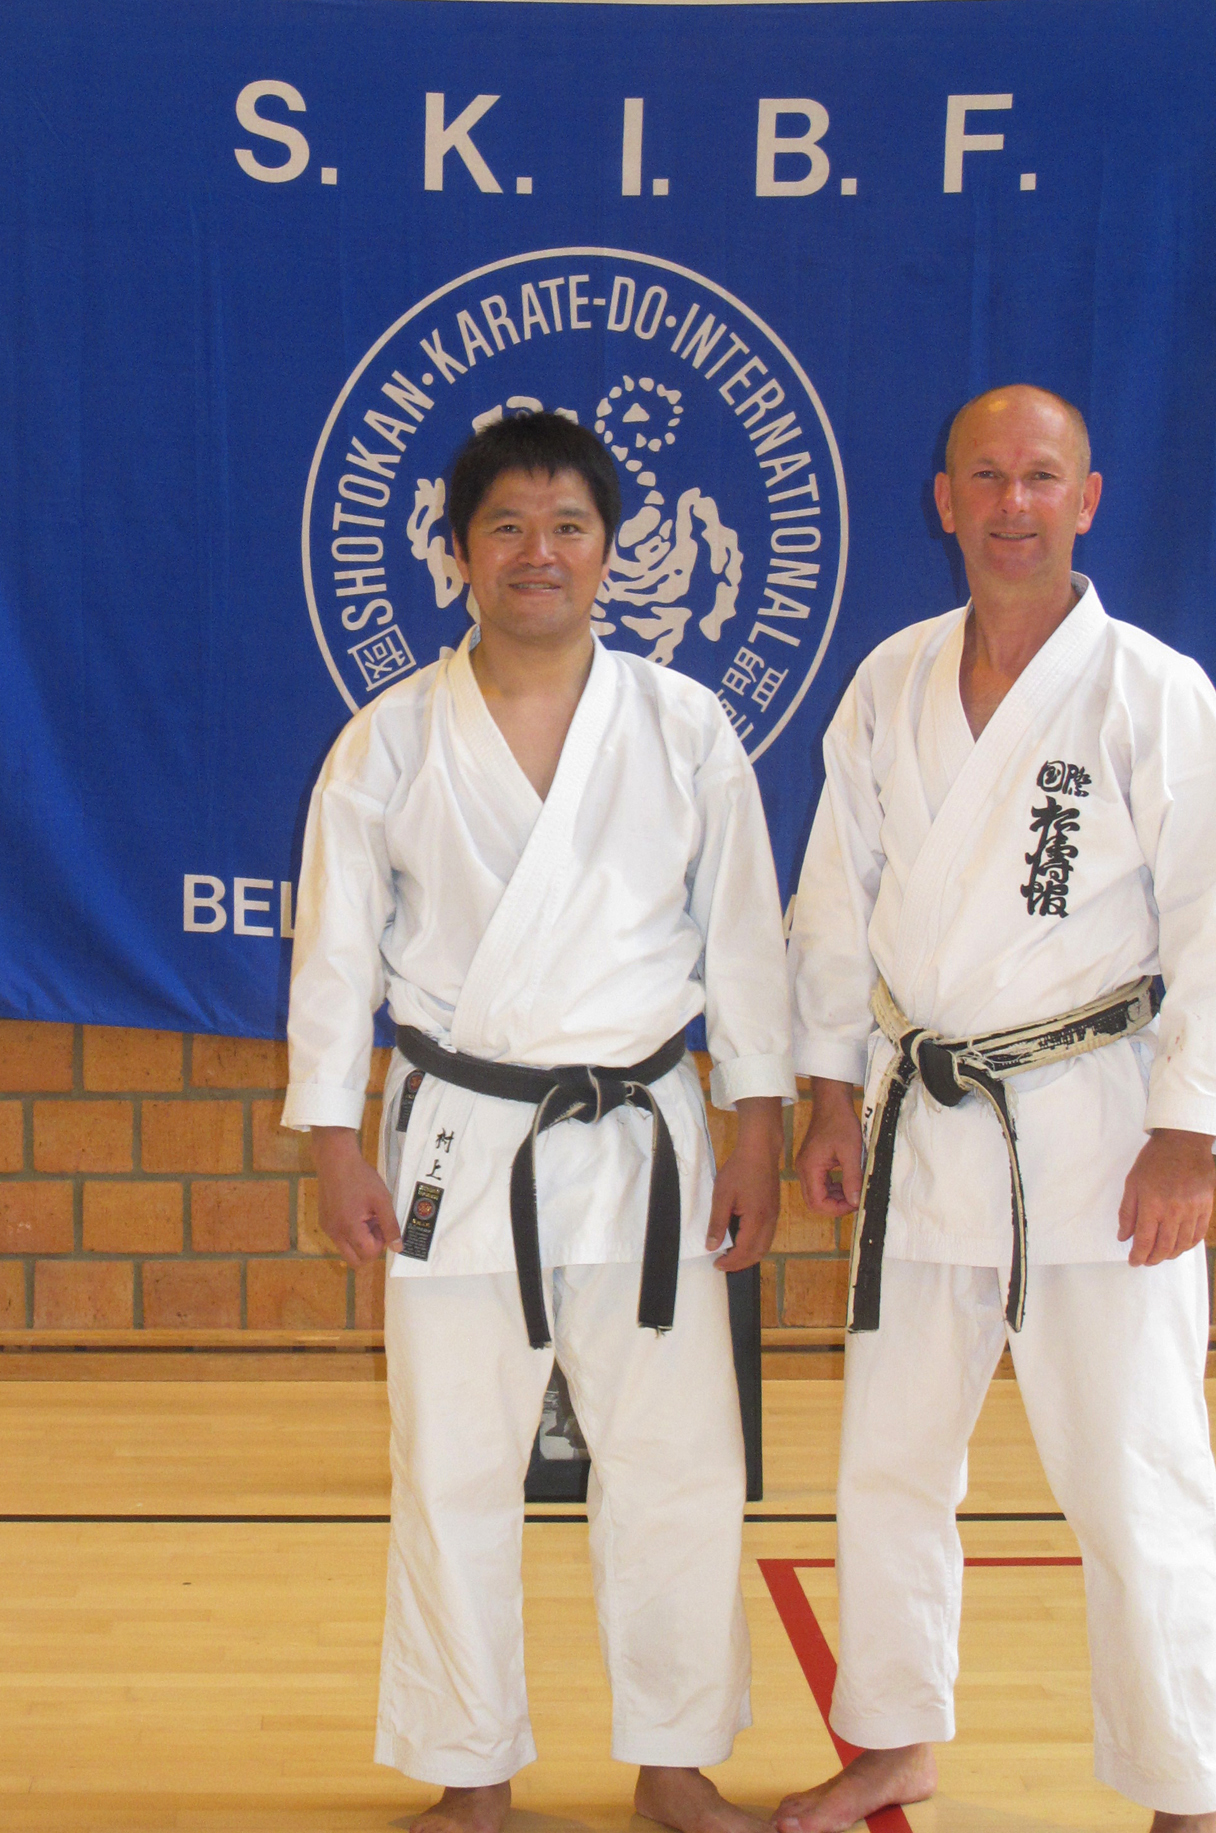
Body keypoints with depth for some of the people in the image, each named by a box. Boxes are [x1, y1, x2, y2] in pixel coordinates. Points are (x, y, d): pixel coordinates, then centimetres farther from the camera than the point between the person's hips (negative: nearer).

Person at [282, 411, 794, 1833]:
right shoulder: (389, 743, 0)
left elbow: (744, 936, 5)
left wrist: (757, 1131, 2)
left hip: (643, 1140, 1)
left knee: (678, 1470, 6)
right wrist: (334, 1148, 0)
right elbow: (335, 950, 3)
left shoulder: (686, 730, 1)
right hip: (459, 1142, 0)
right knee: (452, 1477, 6)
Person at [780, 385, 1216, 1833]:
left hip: (1096, 1134, -4)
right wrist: (832, 1101, 8)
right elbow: (839, 903, 11)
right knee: (887, 1466, 15)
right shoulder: (888, 686, 6)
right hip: (922, 1127, 5)